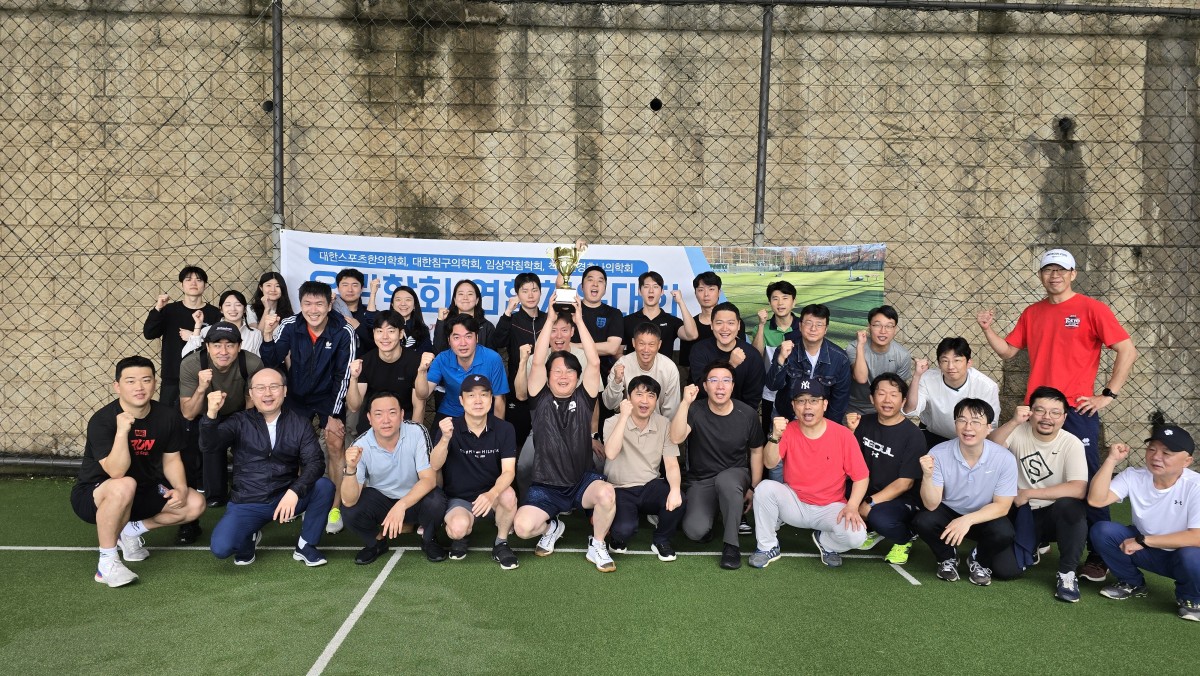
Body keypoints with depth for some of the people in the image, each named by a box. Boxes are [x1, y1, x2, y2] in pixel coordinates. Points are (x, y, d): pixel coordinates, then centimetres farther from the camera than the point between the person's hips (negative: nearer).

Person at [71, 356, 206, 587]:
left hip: (143, 493, 6)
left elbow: (171, 459, 3)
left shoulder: (168, 416, -9)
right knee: (124, 486, -39)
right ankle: (106, 563, -21)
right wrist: (122, 431, -44)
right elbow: (116, 472, -32)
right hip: (92, 496, -6)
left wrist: (181, 488, -14)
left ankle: (131, 530, 10)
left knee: (195, 504, -11)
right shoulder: (101, 420, -24)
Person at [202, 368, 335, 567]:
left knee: (324, 486, -27)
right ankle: (249, 537, 13)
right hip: (247, 504, 0)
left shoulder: (299, 424, 0)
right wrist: (211, 415, -34)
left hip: (287, 497, 1)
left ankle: (305, 545, -3)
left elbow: (315, 462, -11)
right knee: (221, 547, -25)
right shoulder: (239, 422, 0)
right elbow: (209, 447, -15)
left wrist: (294, 491, -29)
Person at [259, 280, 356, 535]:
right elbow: (272, 363, -14)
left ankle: (336, 507, -3)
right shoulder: (290, 326, -15)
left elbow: (343, 377, -16)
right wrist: (267, 335, -31)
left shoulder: (343, 332, -21)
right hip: (297, 394, 2)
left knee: (335, 444, -14)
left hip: (329, 396, -2)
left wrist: (334, 415, -16)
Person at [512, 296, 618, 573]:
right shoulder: (541, 399, 0)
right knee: (523, 527, -24)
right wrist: (550, 318, -11)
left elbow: (594, 363, -10)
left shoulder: (583, 399, 2)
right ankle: (551, 527, 15)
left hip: (582, 482, 0)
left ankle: (597, 545, -3)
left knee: (607, 493, -34)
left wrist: (579, 321, -9)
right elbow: (538, 362, -12)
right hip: (545, 487, 0)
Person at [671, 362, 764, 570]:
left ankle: (731, 545, -20)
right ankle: (712, 512, 14)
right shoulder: (695, 411, -12)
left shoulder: (748, 414, -6)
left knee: (725, 480, -38)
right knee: (695, 531, -24)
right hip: (701, 481, 0)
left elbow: (756, 451, 7)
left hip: (735, 475, 0)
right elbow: (676, 438, -30)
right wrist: (685, 402, -36)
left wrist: (754, 488, 6)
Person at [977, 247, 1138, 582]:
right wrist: (988, 330, -1)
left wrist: (1108, 394, -9)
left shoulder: (1091, 309, -4)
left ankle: (1099, 556, 9)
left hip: (1077, 411, -5)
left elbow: (1128, 350, -7)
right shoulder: (1032, 313, 11)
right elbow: (1007, 350, 16)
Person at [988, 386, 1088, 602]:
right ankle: (1035, 545, 23)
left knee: (1069, 504, -36)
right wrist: (1013, 422, -35)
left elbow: (1079, 489, -27)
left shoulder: (1072, 444, -13)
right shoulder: (1019, 432, -9)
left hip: (1058, 516, -2)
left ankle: (1067, 573, -14)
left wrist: (1028, 493, -24)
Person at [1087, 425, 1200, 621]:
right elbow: (1096, 500, -24)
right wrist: (1112, 460, -27)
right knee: (1101, 530, -19)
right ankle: (1132, 583, 8)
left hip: (1182, 553, -3)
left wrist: (1143, 541, -30)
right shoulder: (1134, 476, -12)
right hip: (1145, 551, 4)